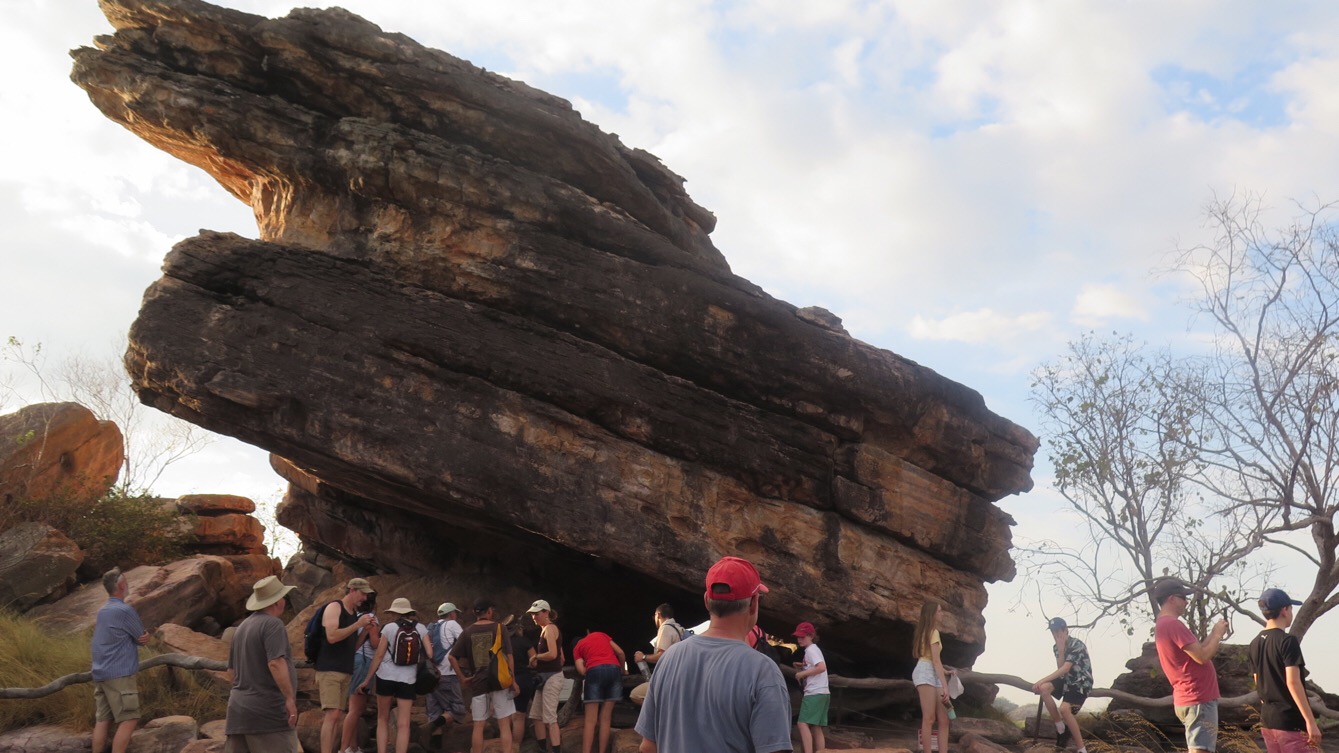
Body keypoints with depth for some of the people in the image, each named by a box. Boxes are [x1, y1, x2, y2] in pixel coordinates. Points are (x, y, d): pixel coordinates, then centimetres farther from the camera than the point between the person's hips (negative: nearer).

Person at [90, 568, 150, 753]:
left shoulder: (103, 611, 15)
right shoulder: (125, 610, -13)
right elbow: (142, 637, -1)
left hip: (100, 673, 9)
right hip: (119, 674, -9)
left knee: (103, 720, 8)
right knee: (128, 720, -8)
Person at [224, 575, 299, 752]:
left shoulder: (242, 626, 16)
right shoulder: (272, 624, -10)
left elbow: (231, 671, 22)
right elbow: (276, 664, -22)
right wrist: (290, 698, -20)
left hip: (239, 708, 8)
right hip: (268, 711, -8)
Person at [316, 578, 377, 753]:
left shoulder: (354, 614, 15)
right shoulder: (334, 607, -7)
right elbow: (332, 637, -21)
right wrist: (358, 624, -17)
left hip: (346, 671, 8)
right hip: (329, 670, -8)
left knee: (335, 716, 7)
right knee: (332, 715, -15)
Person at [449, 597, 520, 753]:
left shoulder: (468, 632, 3)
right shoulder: (498, 628, -4)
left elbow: (452, 657, 0)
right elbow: (508, 657, -5)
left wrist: (463, 677, 5)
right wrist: (513, 680, 1)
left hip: (478, 683, 2)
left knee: (478, 726, 9)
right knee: (504, 724, 3)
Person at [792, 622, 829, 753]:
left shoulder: (811, 649, -9)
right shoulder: (811, 650, 20)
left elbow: (822, 667, -25)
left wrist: (802, 673, -17)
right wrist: (801, 667, 9)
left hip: (815, 693, -10)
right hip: (820, 693, 10)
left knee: (802, 723, -14)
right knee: (816, 728, 8)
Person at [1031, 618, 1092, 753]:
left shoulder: (1077, 645, -21)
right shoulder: (1056, 647, 4)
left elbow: (1065, 669, -28)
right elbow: (1061, 668, -8)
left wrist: (1042, 680, -32)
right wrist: (1060, 650, -21)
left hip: (1081, 682, -7)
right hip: (1067, 680, 7)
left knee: (1064, 709, -30)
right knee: (1043, 688, -20)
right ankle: (1061, 727, -7)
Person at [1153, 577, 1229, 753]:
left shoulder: (1162, 625, 16)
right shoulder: (1173, 625, -17)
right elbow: (1202, 656, -20)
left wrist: (1213, 634, 10)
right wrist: (1218, 634, -6)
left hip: (1192, 698, 10)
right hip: (1198, 699, -10)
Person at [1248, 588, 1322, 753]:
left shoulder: (1255, 644, 10)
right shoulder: (1287, 641, -13)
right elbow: (1293, 682, -20)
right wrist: (1310, 721, -19)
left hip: (1266, 719, 8)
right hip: (1290, 719, -8)